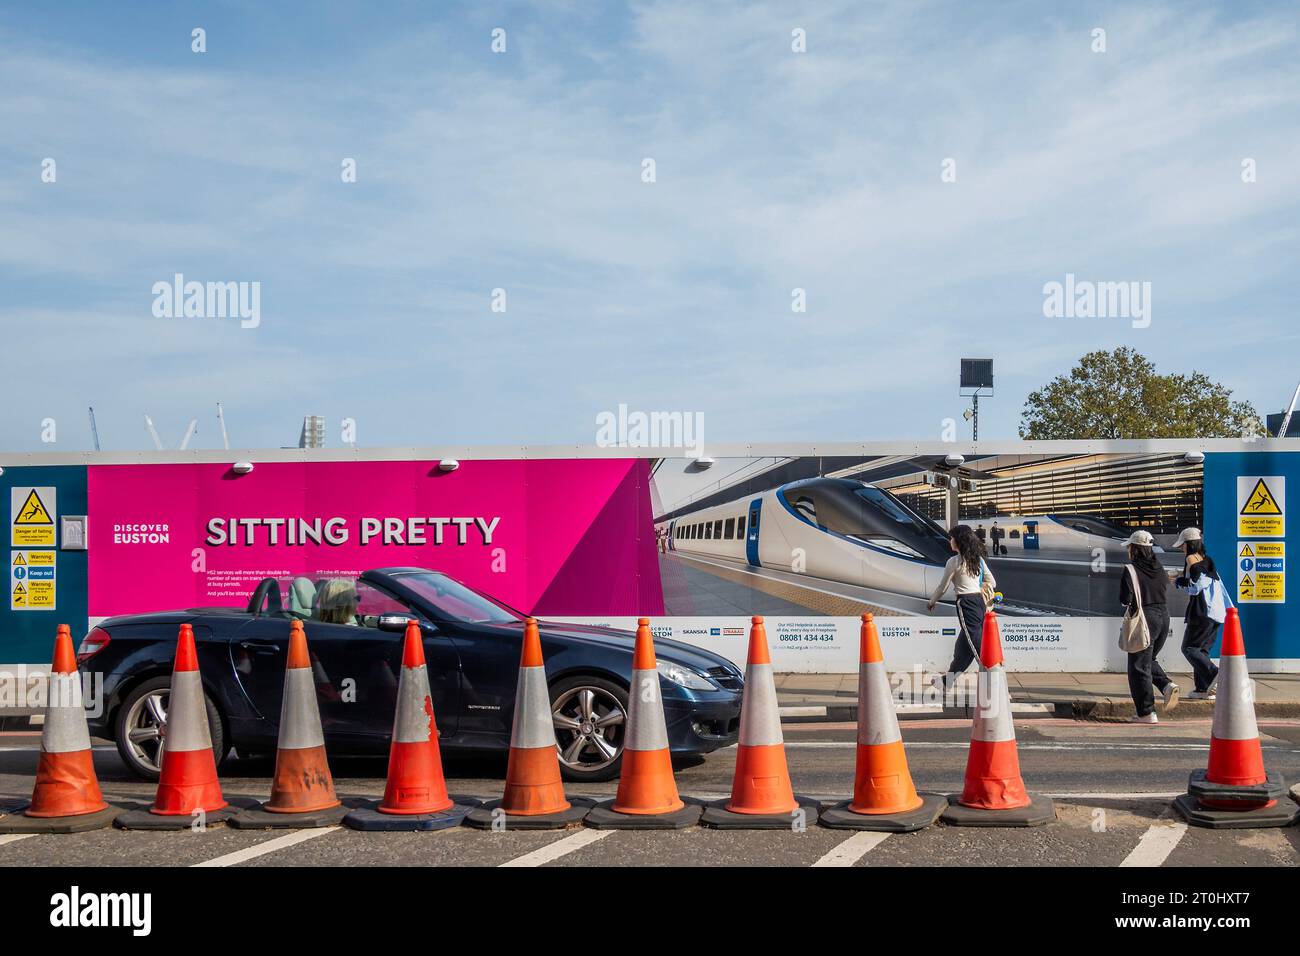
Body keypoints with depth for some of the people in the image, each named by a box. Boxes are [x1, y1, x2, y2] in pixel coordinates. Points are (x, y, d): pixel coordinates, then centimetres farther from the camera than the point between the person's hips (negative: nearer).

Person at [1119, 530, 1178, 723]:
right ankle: (1167, 685, -1)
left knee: (1139, 666, 2)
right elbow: (1166, 595, 10)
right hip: (1163, 618, 7)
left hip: (1144, 619, -7)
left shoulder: (1131, 570, -11)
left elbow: (1125, 600, -14)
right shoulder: (1160, 569, 8)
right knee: (1149, 659, 24)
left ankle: (1146, 712, 2)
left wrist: (1128, 606, 7)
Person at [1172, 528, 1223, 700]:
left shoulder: (1191, 559, -6)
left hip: (1202, 612, -8)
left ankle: (1213, 674, -24)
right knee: (1202, 649, 12)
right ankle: (1203, 689, 7)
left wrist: (1179, 582, 4)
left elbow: (1194, 587, -13)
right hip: (1216, 612, 8)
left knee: (1189, 648, -5)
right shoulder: (1207, 560, 18)